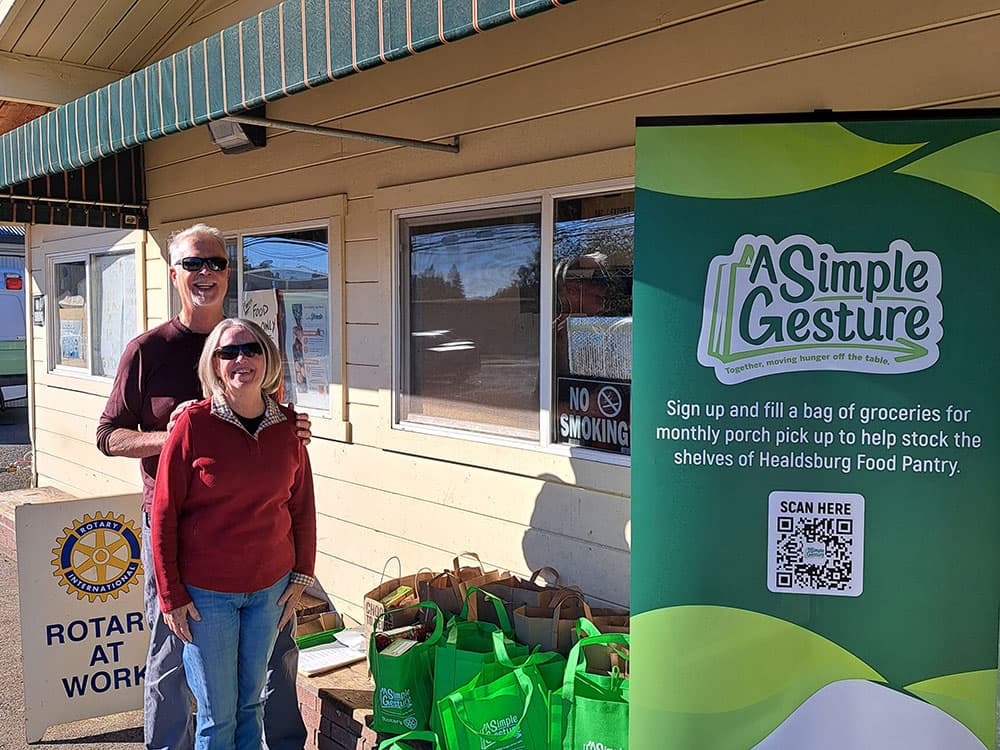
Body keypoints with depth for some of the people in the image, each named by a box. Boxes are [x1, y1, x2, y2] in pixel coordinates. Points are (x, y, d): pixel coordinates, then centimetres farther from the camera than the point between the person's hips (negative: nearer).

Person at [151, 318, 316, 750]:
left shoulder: (287, 426, -1)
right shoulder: (193, 425, -12)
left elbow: (302, 505, 8)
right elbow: (164, 513, -8)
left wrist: (301, 575, 7)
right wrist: (171, 595, -8)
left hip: (271, 586, 3)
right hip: (206, 592, -3)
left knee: (251, 700, 17)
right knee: (218, 714, 8)